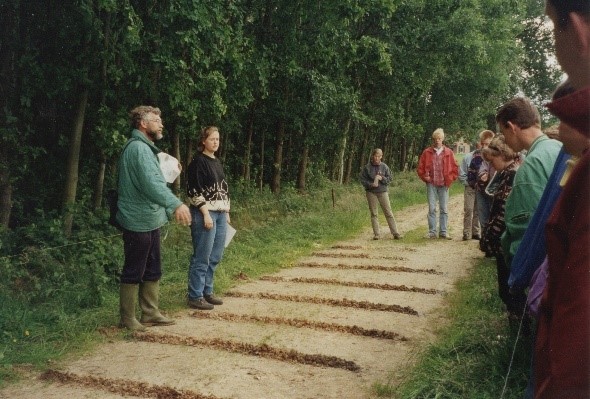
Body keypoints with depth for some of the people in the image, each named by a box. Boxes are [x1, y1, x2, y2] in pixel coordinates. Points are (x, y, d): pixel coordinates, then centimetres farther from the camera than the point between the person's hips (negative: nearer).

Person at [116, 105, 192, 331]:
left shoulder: (145, 148, 17)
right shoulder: (138, 147, -16)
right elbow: (151, 183, -30)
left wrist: (169, 209, 21)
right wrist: (176, 204, -40)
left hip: (150, 221, 10)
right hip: (138, 222, -10)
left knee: (153, 270, 15)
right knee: (134, 273, 1)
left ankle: (150, 314, 25)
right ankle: (127, 319, 12)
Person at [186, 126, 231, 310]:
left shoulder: (216, 161, 16)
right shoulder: (198, 161, -7)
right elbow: (194, 190, -13)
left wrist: (227, 212, 17)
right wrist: (206, 214, -17)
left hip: (221, 213, 8)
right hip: (205, 213, -8)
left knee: (215, 257, 12)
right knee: (202, 257, -4)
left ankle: (207, 292, 23)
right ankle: (195, 296, 5)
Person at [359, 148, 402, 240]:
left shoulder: (384, 166, 3)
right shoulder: (367, 167, -1)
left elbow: (389, 178, 6)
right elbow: (362, 179, 0)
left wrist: (382, 178, -13)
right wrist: (370, 184, -14)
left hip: (383, 191, 0)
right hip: (371, 192, 0)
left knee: (388, 213, -1)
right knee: (373, 213, 3)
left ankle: (395, 233, 2)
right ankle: (377, 234, 8)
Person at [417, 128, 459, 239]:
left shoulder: (449, 152, 4)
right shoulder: (427, 152, 4)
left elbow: (455, 168, 7)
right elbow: (420, 167, 9)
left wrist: (450, 179, -2)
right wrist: (425, 177, -2)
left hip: (444, 185, 0)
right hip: (431, 184, 0)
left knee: (444, 209, 5)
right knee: (432, 208, 0)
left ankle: (443, 232, 11)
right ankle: (432, 232, 5)